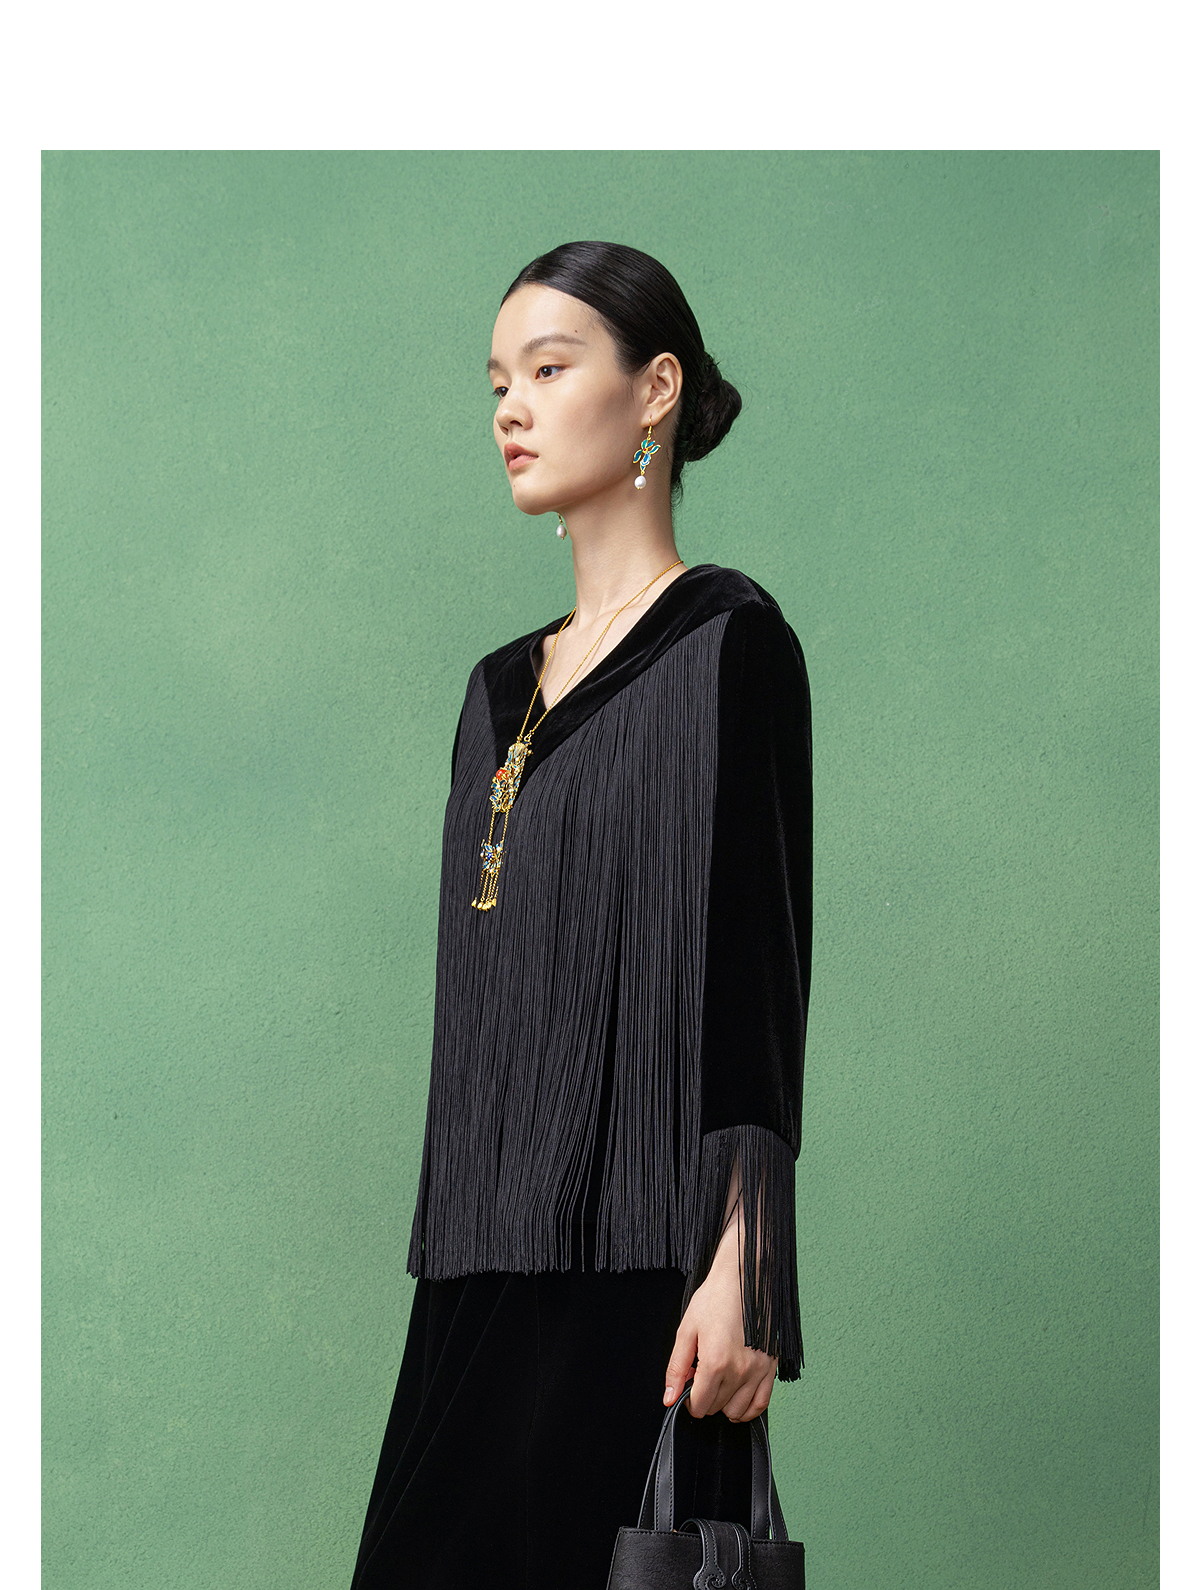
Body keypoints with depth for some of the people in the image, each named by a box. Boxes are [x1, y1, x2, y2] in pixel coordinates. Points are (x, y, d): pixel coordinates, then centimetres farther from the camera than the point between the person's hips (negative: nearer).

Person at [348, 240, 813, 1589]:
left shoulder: (726, 640, -4)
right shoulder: (503, 688, 18)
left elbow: (760, 960, -10)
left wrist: (740, 1271, -18)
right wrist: (449, 1268, 15)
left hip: (637, 1259, -7)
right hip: (489, 1268, 7)